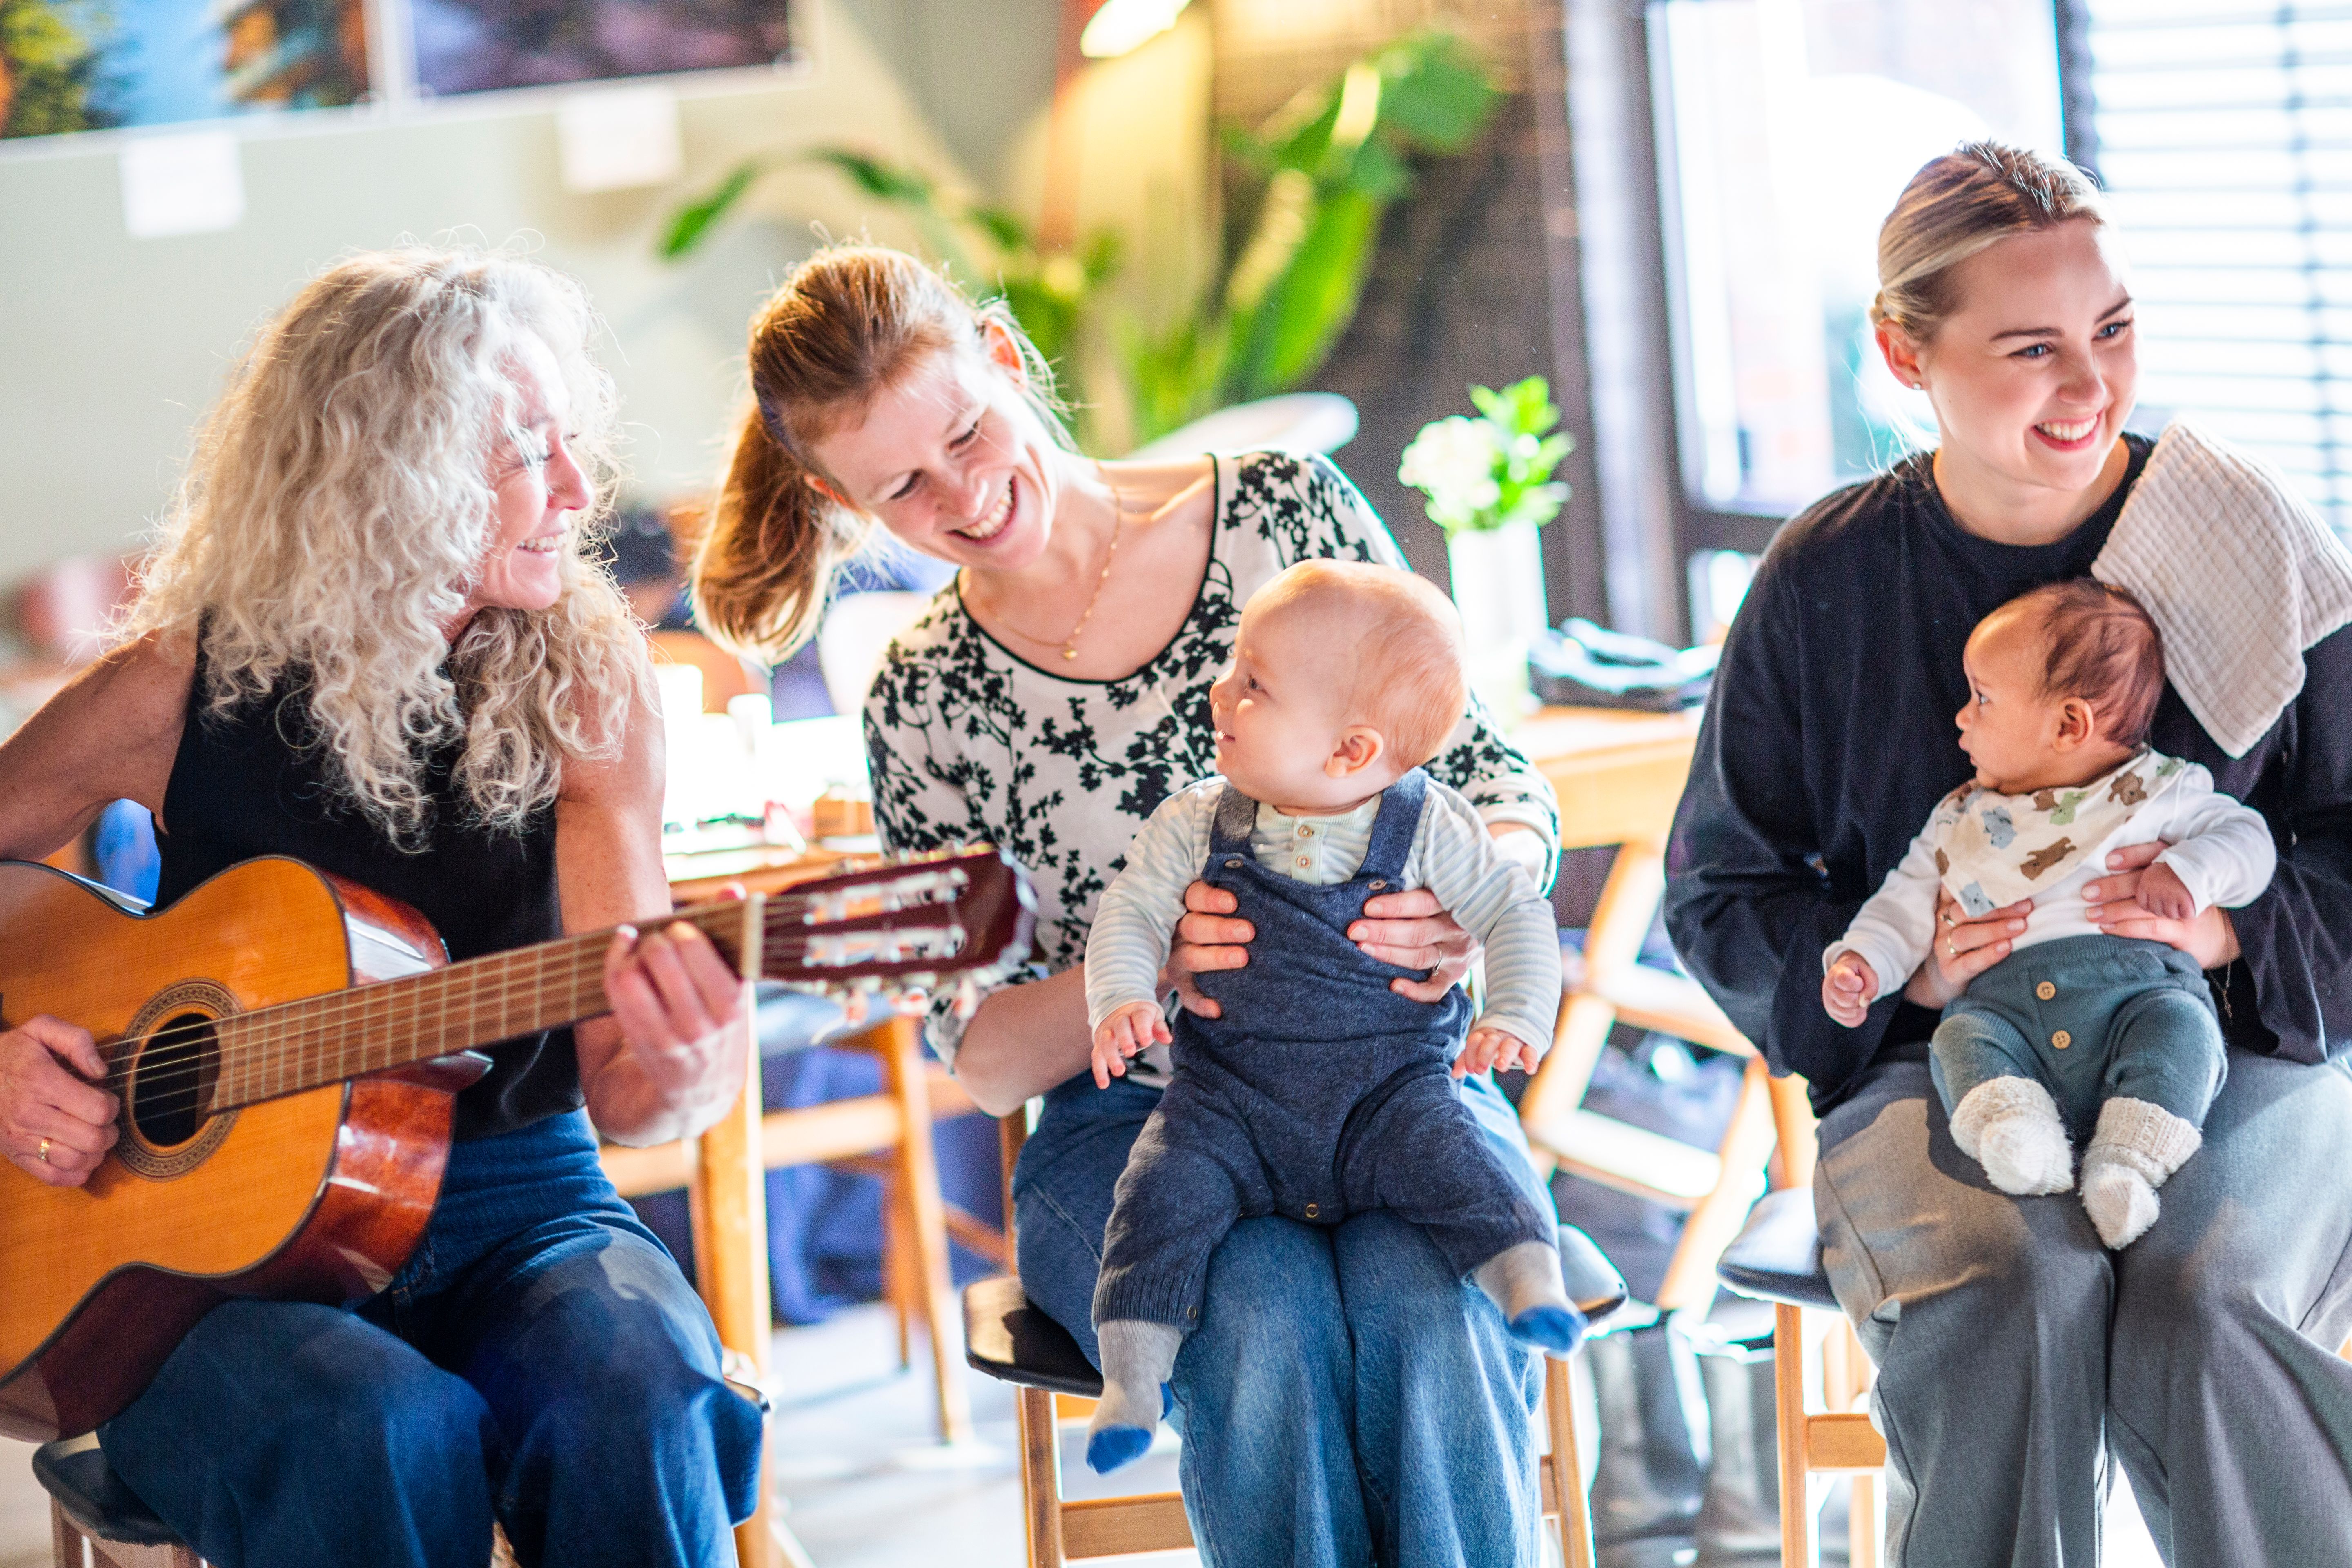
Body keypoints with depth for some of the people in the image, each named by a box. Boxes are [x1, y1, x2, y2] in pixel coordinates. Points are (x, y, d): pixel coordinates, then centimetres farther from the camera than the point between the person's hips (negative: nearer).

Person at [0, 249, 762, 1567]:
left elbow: (615, 1088, -9)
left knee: (638, 1387, -33)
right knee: (384, 1432, -34)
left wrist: (682, 1074, -32)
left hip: (519, 1202, 1)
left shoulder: (584, 682, -2)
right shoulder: (182, 690, -4)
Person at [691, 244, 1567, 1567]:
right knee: (1268, 1318, -32)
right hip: (1129, 1128, 0)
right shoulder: (925, 703, 3)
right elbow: (987, 1061, 2)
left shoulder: (1285, 510, 1)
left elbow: (1496, 775, 6)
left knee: (1428, 1307, -32)